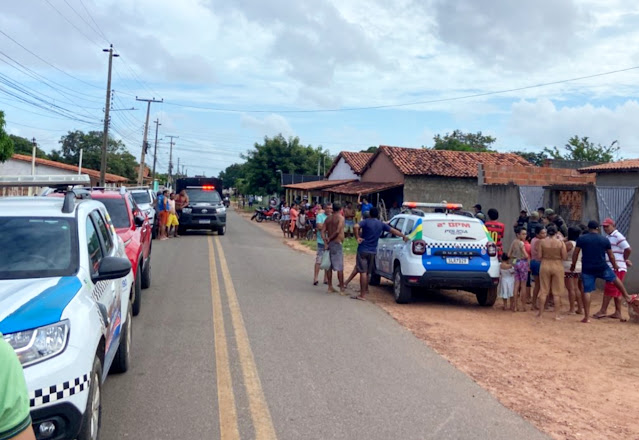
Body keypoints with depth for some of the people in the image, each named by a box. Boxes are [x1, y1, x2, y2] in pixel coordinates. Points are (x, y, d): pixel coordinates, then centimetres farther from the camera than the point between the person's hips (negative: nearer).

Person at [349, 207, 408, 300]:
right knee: (367, 272, 18)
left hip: (363, 250, -4)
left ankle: (362, 295, -9)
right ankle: (365, 290, 30)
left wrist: (357, 237, -13)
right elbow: (393, 230, 15)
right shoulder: (381, 224, 8)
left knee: (363, 272, -7)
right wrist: (404, 236, 27)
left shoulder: (366, 221, -4)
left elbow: (356, 226, -23)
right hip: (373, 251, 4)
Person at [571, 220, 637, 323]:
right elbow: (611, 256, 7)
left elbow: (575, 254, -2)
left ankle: (587, 317, 2)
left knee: (587, 291, 2)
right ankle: (628, 297, 45)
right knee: (615, 279, 28)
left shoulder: (581, 239, -3)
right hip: (602, 268, 1)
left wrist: (573, 265, 11)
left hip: (587, 269, -1)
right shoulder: (605, 240, 0)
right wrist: (615, 266, 22)